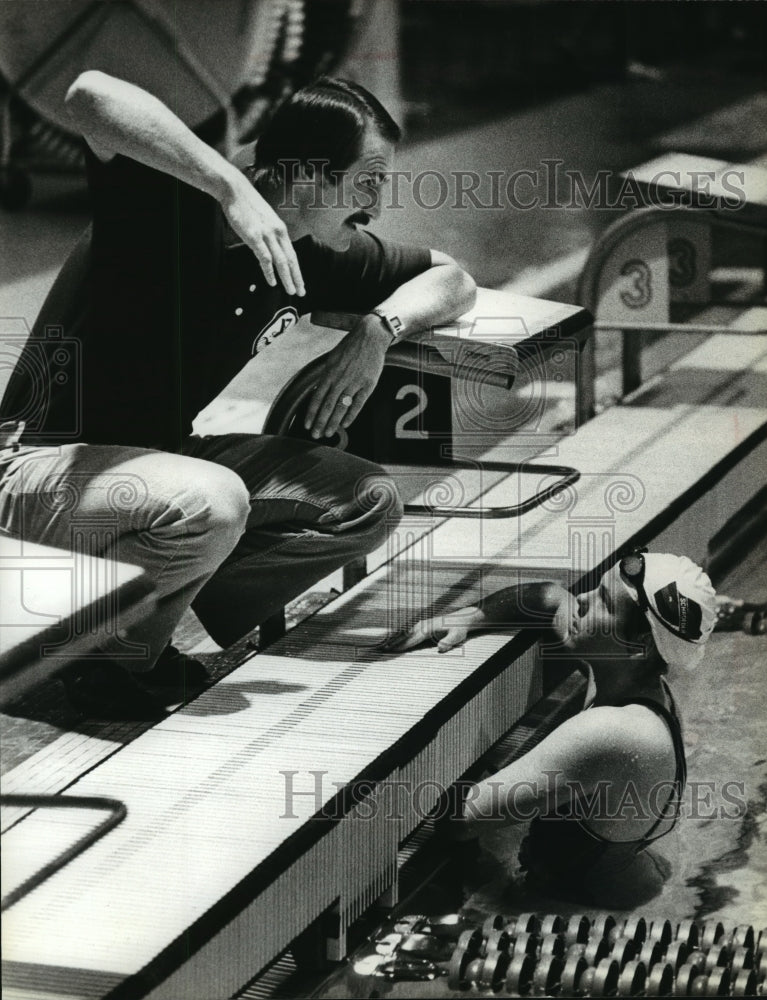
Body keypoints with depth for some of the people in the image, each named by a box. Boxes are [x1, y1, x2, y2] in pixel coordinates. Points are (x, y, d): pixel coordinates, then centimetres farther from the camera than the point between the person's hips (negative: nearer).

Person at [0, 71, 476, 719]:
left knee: (368, 503, 0)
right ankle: (100, 657, -9)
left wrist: (379, 327, -8)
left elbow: (450, 278, 14)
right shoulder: (172, 205, -22)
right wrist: (233, 187, -43)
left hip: (162, 457, 8)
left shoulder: (317, 252, 1)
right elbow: (91, 95, -40)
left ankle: (146, 632, 1)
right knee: (212, 503, -37)